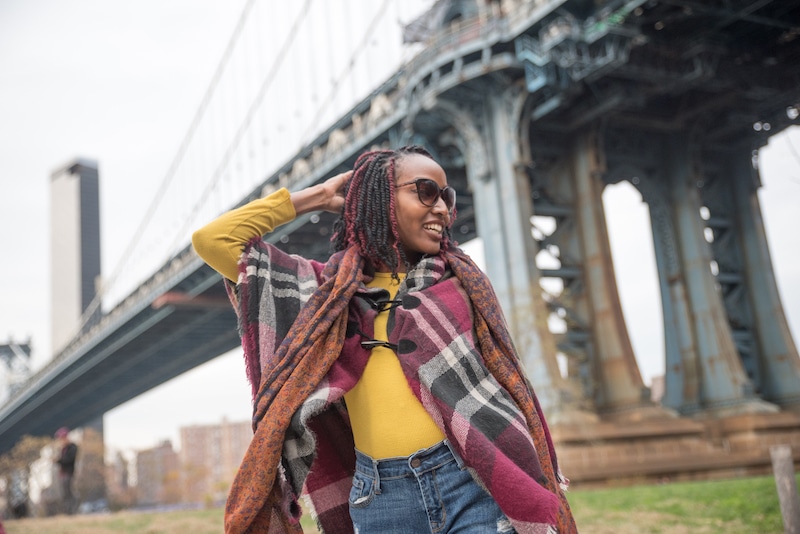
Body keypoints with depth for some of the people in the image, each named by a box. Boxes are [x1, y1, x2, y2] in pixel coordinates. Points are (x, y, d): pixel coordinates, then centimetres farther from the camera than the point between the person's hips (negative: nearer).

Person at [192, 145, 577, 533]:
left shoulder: (460, 279, 10)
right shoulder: (332, 288, 10)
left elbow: (502, 386, 7)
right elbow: (212, 240, 10)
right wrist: (318, 197, 11)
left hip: (473, 484, 0)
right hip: (380, 498, 1)